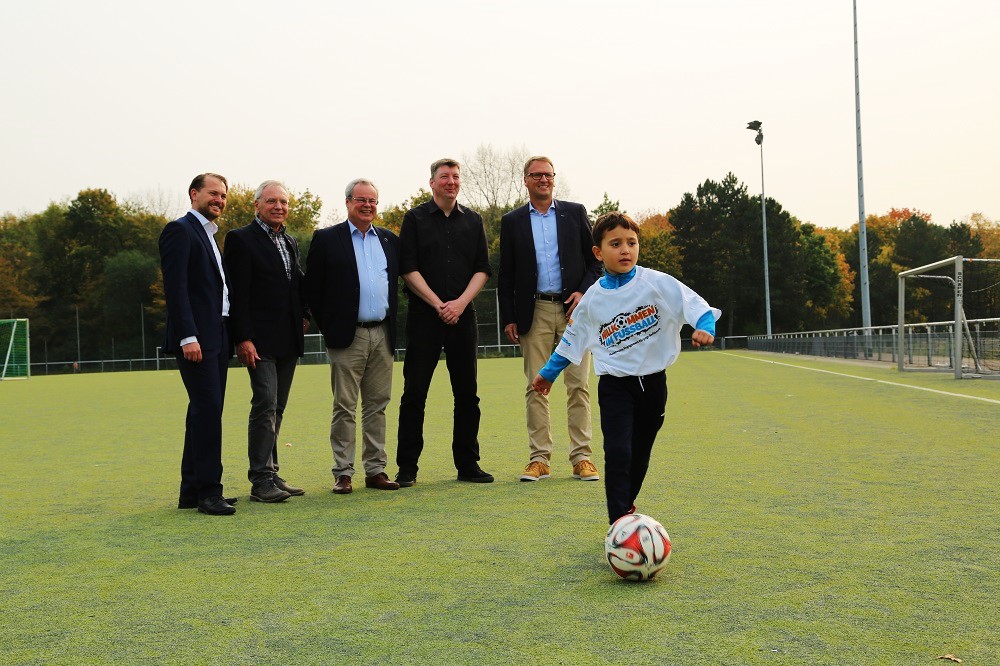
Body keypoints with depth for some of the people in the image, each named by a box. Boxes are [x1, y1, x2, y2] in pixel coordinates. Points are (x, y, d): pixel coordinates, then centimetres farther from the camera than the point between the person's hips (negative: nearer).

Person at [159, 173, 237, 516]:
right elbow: (175, 287, -15)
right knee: (208, 408, -12)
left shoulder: (209, 236, 22)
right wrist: (188, 336, -22)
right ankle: (207, 491, -7)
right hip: (196, 338, -9)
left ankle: (192, 491, 16)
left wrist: (232, 337, 17)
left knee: (204, 411, 10)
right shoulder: (179, 230, -6)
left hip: (216, 337, 10)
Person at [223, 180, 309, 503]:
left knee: (276, 409, 11)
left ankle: (271, 475, 17)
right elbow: (237, 293, -11)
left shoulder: (290, 243, 18)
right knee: (265, 406, -11)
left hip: (288, 342, 7)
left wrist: (304, 315, 8)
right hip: (260, 340, -7)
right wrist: (243, 338, -17)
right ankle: (261, 480, -7)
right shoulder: (241, 239, -5)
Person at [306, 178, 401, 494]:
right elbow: (313, 288, -1)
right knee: (344, 407, -1)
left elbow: (399, 279, 18)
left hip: (382, 335, 4)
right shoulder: (326, 239, 1)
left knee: (377, 406, 8)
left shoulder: (390, 240, 13)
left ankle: (375, 470, 15)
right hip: (347, 336, -4)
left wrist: (391, 322, 10)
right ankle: (343, 473, 5)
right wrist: (328, 326, -4)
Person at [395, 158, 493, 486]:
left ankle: (468, 464, 14)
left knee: (467, 392, 5)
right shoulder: (415, 218, 4)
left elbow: (482, 269, 8)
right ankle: (407, 466, 7)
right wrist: (438, 304, -10)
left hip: (462, 315, 3)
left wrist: (460, 303, -7)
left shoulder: (473, 220, 12)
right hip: (423, 315, -3)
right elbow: (408, 269, -3)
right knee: (415, 392, -1)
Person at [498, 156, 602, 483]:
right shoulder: (512, 221, 9)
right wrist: (508, 318, 2)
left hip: (573, 308, 0)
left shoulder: (575, 212, 9)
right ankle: (539, 459, 6)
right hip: (535, 312, 0)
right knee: (536, 387, 1)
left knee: (578, 385, 0)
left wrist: (584, 291, -7)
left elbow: (595, 259, 10)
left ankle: (582, 458, 5)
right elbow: (506, 275, 8)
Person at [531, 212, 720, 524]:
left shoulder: (656, 283, -6)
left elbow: (694, 303, -14)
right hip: (615, 385, -1)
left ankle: (627, 504, 38)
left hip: (653, 381, 1)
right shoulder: (592, 299, 0)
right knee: (618, 452, -16)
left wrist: (704, 327, -35)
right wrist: (548, 373, 22)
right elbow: (570, 340, 14)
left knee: (640, 454, 14)